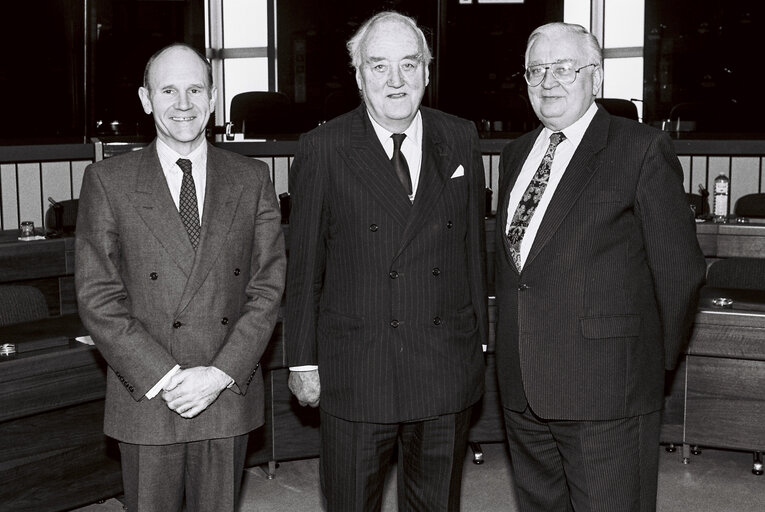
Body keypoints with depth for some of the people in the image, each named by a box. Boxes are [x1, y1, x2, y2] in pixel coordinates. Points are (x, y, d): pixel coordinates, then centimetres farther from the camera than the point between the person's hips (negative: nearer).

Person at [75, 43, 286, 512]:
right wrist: (163, 378, -13)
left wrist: (220, 375, -12)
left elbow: (268, 286, -1)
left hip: (229, 393, 2)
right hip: (145, 398, -1)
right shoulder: (108, 181, -1)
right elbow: (97, 297, -6)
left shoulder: (252, 179, 3)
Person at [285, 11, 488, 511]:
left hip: (448, 371, 3)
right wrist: (303, 360, -2)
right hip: (355, 374, -2)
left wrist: (480, 339, 9)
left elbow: (474, 245, 8)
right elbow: (304, 265, -3)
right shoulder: (323, 149, -6)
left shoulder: (460, 139, 4)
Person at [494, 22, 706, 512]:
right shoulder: (515, 154, 14)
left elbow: (680, 268, -6)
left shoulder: (643, 149, -7)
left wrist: (656, 362, 1)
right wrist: (512, 352, 12)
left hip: (606, 387, -6)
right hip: (522, 388, 6)